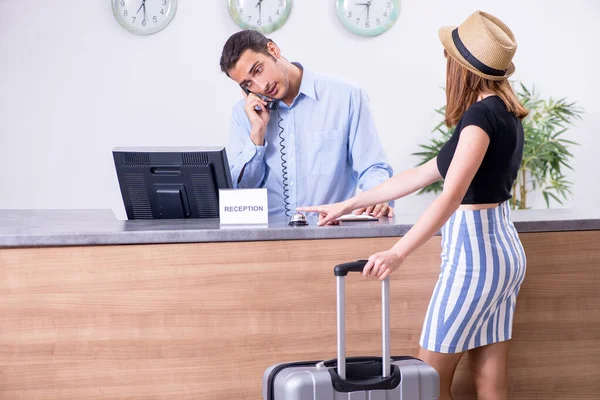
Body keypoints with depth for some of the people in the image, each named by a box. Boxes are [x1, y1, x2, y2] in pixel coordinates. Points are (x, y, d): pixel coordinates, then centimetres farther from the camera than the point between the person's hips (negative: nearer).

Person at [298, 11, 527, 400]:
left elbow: (451, 195, -29)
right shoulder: (504, 113, 13)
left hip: (474, 254, -9)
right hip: (504, 249, 9)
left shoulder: (481, 114, -16)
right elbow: (421, 175, 15)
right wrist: (348, 205, 17)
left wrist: (398, 252, -37)